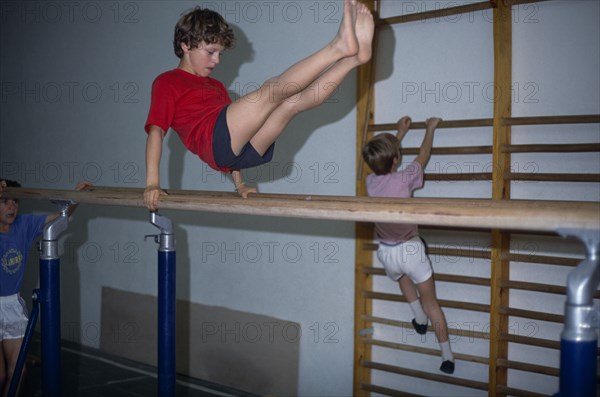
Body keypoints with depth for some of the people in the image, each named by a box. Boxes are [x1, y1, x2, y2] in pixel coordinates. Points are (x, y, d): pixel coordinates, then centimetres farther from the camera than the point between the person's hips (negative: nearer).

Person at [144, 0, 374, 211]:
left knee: (292, 102, -11)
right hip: (214, 143, -7)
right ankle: (338, 47, -34)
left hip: (243, 148, 7)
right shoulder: (167, 82, 13)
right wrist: (152, 182, -9)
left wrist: (239, 184, 25)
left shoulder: (216, 87, 34)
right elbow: (156, 130, 2)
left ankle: (354, 57, -30)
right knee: (273, 90, -21)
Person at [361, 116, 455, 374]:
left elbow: (383, 160, 14)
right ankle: (447, 357, 13)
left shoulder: (371, 182, -7)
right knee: (430, 301, 9)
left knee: (401, 275, 39)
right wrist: (430, 129, 15)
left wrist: (400, 133, 26)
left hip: (386, 252, 4)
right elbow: (423, 156, -1)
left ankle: (419, 319, 37)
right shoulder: (404, 179, -19)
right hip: (410, 250, -4)